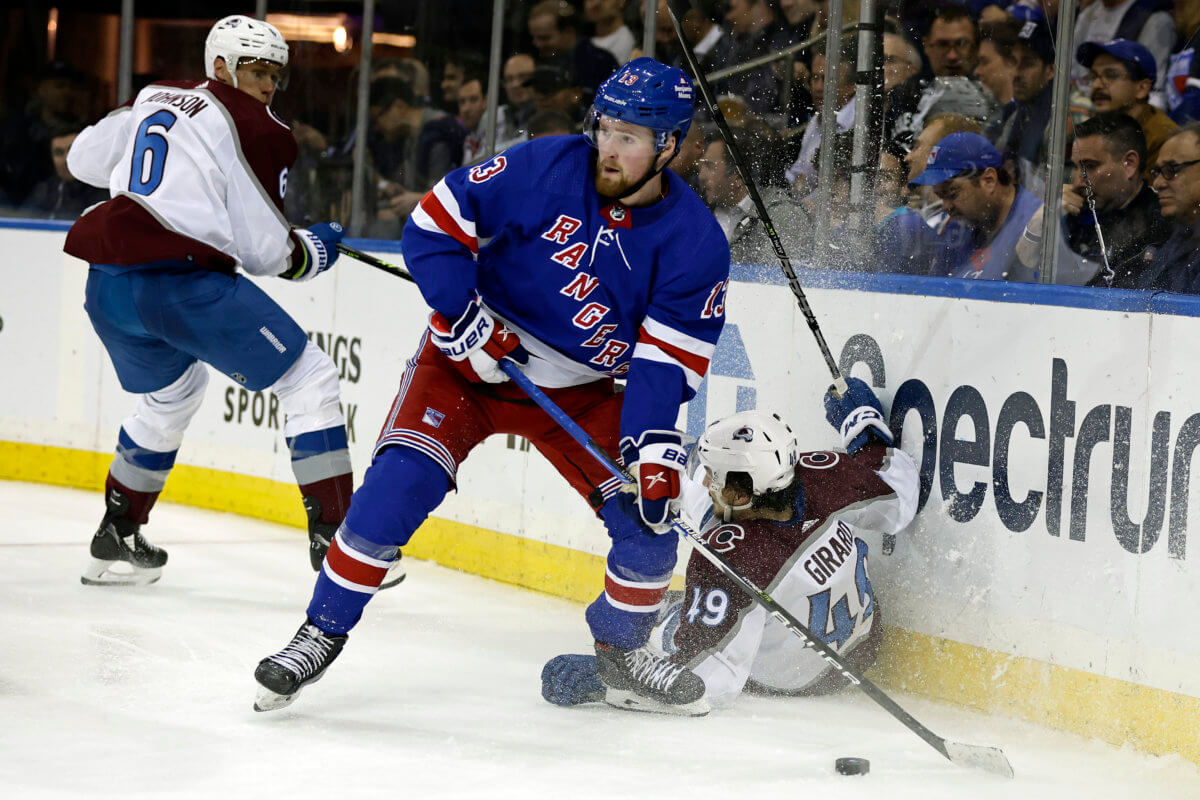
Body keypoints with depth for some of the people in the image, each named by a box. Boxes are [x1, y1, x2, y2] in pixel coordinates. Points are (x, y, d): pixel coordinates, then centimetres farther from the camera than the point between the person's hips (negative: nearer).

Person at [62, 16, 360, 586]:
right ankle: (332, 537, -6)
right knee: (309, 379, 2)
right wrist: (316, 249, 18)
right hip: (181, 280, -8)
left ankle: (114, 540, 37)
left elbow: (84, 159, 29)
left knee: (172, 391, 34)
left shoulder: (154, 97, 19)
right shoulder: (258, 129, -1)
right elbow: (264, 250, -3)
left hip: (107, 283, 8)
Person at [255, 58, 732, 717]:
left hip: (583, 393, 2)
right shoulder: (544, 168, -17)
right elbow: (434, 224, -12)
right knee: (397, 484, -21)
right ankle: (323, 633, -7)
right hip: (470, 360, -2)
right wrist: (466, 316, -21)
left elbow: (666, 359, -13)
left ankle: (620, 648, 19)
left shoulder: (694, 241, -12)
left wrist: (654, 447, -26)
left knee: (648, 519, -8)